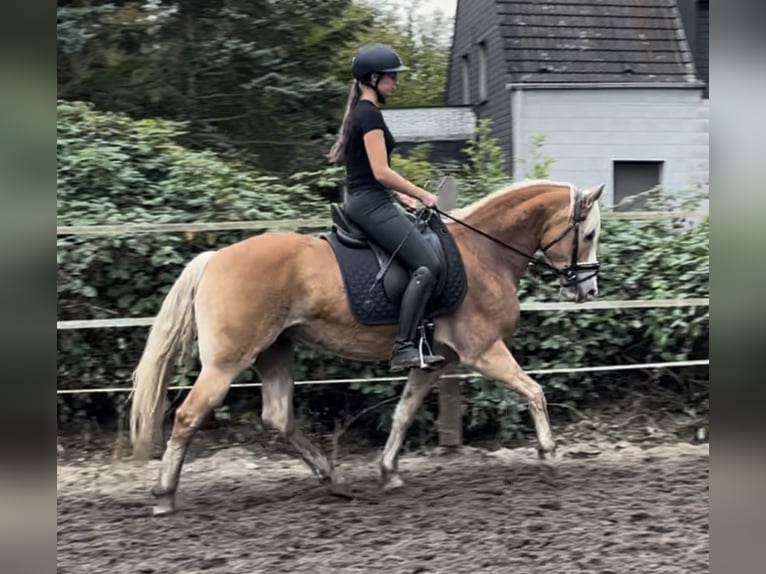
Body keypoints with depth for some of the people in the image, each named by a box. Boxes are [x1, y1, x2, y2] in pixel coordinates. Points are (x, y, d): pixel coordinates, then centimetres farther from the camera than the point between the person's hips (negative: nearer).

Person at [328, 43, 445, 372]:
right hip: (371, 204, -11)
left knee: (425, 262, 12)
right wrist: (422, 195, -9)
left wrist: (402, 198, 18)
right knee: (428, 265, -18)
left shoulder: (360, 113, 19)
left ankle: (411, 341, 8)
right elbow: (381, 172, -19)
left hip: (365, 202, 11)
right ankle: (403, 348, -23)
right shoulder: (370, 114, -12)